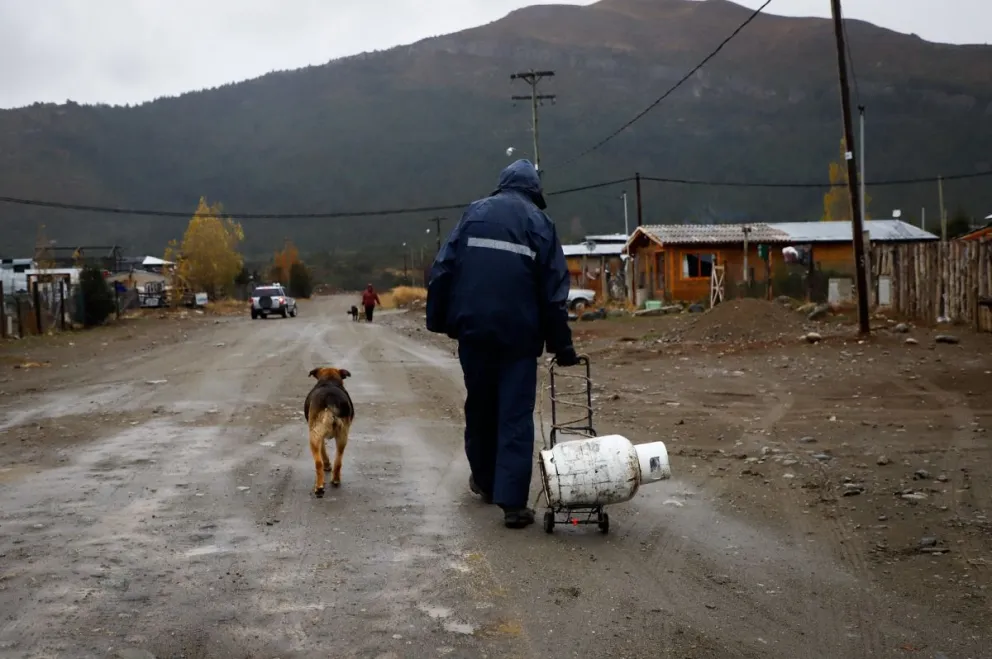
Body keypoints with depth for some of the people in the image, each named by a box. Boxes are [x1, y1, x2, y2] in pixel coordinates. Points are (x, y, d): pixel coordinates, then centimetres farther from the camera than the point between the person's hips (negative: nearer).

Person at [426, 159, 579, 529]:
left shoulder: (474, 213, 10)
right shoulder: (539, 222, 6)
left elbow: (442, 270, 3)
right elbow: (554, 291, 2)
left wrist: (437, 319, 6)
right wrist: (561, 345, 5)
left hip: (473, 329, 2)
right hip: (519, 334, -2)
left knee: (479, 408, 19)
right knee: (516, 417, -1)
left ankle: (484, 480, 33)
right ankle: (513, 503, -6)